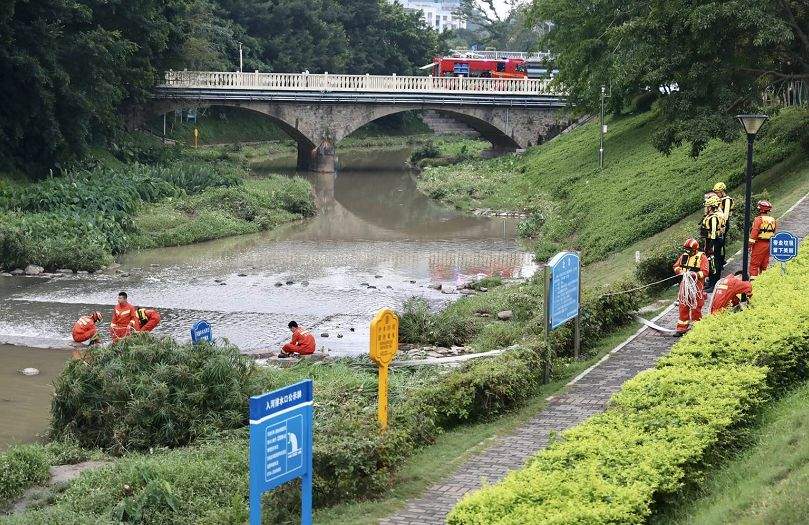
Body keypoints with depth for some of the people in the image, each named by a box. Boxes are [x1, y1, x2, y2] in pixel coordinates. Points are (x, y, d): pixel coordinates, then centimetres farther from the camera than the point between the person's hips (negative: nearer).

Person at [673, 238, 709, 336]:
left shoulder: (701, 257, -7)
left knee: (696, 308, 0)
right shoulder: (684, 256, 9)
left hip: (696, 286, -5)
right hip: (685, 285, 5)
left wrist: (694, 274, -25)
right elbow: (676, 266, 18)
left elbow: (705, 272, -14)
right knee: (683, 307, 8)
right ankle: (682, 328, 15)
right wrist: (680, 271, -4)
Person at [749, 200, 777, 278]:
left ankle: (753, 277, -6)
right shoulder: (773, 220, 7)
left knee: (754, 263, -1)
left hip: (759, 243, -6)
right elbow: (774, 232, 12)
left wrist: (750, 244, -10)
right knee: (765, 264, 14)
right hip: (768, 244, 6)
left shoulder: (759, 219, -14)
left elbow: (754, 232, -15)